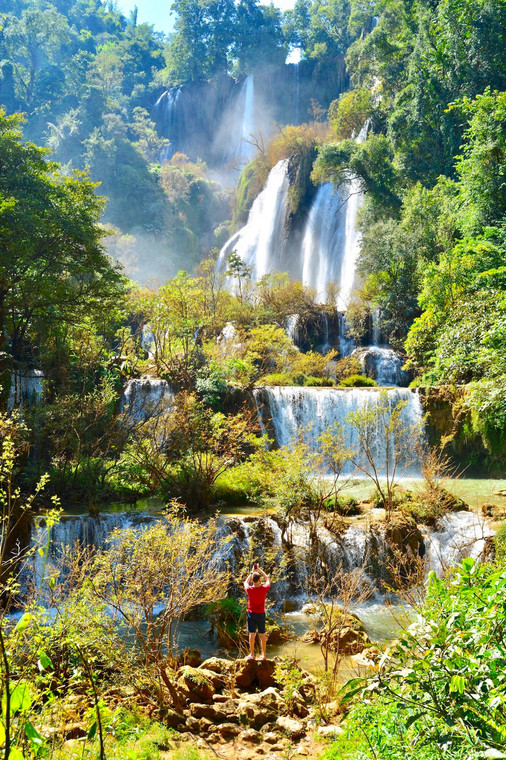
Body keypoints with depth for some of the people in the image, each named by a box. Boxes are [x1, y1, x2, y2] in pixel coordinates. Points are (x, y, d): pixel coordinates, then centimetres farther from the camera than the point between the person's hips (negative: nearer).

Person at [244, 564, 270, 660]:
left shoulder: (249, 589, -12)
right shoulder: (264, 589, -11)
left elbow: (246, 582, 12)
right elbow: (267, 580, 10)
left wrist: (252, 573, 11)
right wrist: (260, 571, 11)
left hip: (251, 613, -1)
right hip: (261, 614, 1)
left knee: (251, 634, 4)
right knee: (262, 634, 7)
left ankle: (252, 654, 7)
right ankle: (264, 654, 12)